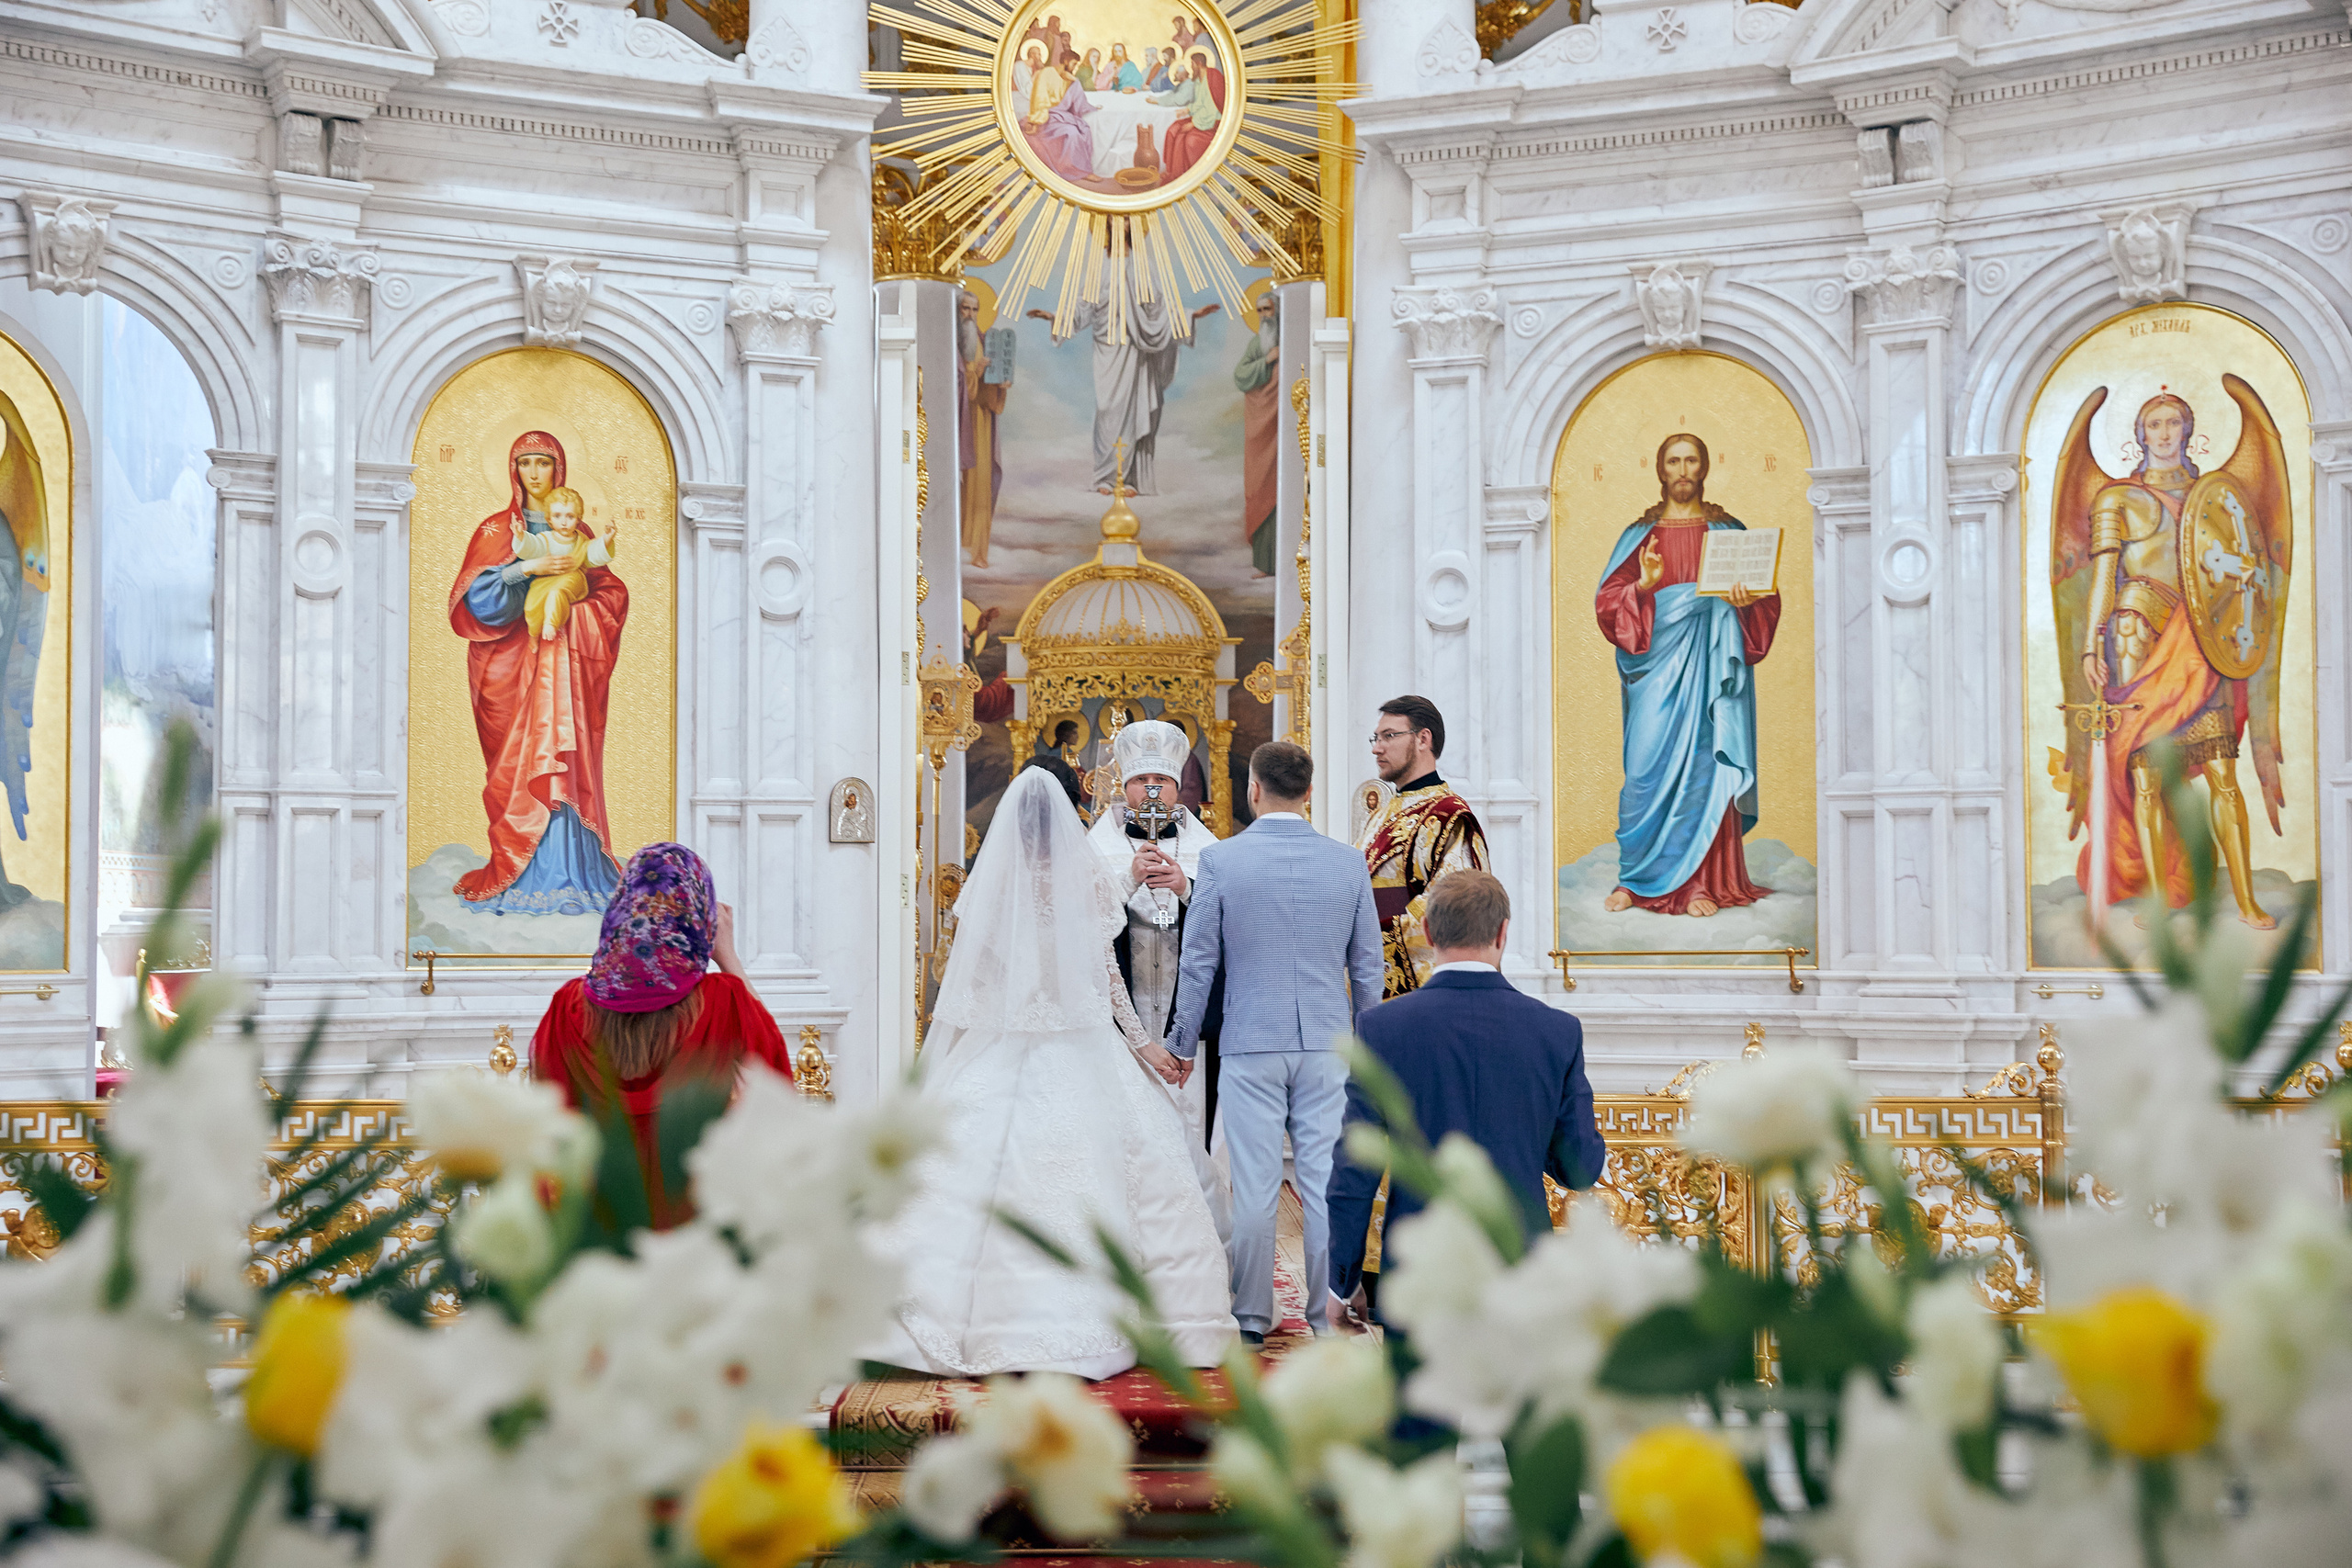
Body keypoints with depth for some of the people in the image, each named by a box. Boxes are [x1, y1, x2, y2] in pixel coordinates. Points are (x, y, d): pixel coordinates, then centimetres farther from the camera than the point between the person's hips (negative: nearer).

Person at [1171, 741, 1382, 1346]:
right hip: (1327, 1043, 2)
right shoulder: (1348, 862, 2)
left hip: (1250, 1043, -2)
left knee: (1254, 1184, 3)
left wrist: (1184, 1042, 9)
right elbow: (1367, 966, 8)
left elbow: (1198, 961, -2)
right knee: (1325, 1179, 6)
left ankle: (1251, 1317, 10)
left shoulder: (1221, 860, -5)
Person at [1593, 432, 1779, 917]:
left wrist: (1746, 601, -15)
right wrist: (1643, 586, -13)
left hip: (1709, 661, 0)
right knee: (1647, 765, -4)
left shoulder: (1728, 530, 9)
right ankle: (1635, 879, 5)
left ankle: (1701, 883, -1)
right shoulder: (1641, 534, 10)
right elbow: (1608, 600, 5)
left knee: (1704, 764, -4)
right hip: (1657, 660, 1)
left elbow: (1765, 597, 6)